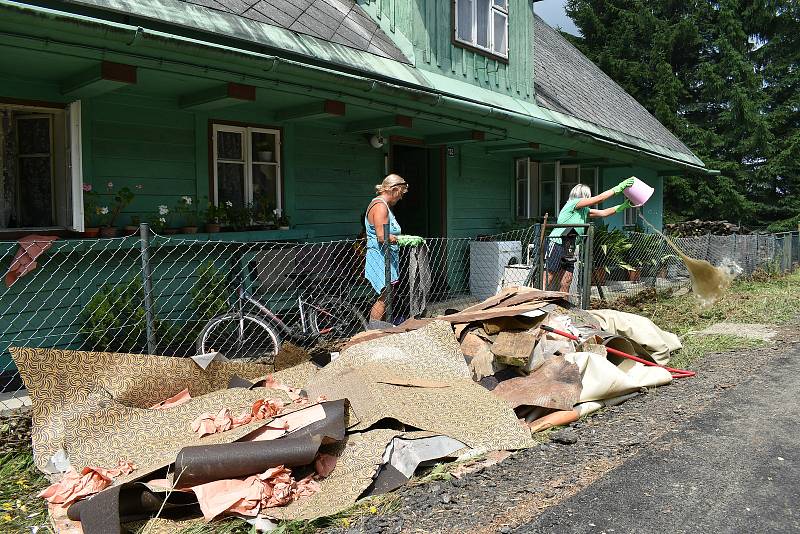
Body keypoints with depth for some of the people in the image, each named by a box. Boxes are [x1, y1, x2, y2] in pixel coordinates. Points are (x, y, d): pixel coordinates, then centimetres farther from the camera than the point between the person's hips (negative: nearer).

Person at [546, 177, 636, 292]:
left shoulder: (584, 210, 17)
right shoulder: (573, 203, -9)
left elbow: (603, 213, 16)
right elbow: (599, 199, -13)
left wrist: (624, 206, 9)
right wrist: (619, 187, -10)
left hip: (567, 248, 9)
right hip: (556, 245, -9)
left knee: (566, 283, 5)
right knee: (548, 281, -10)